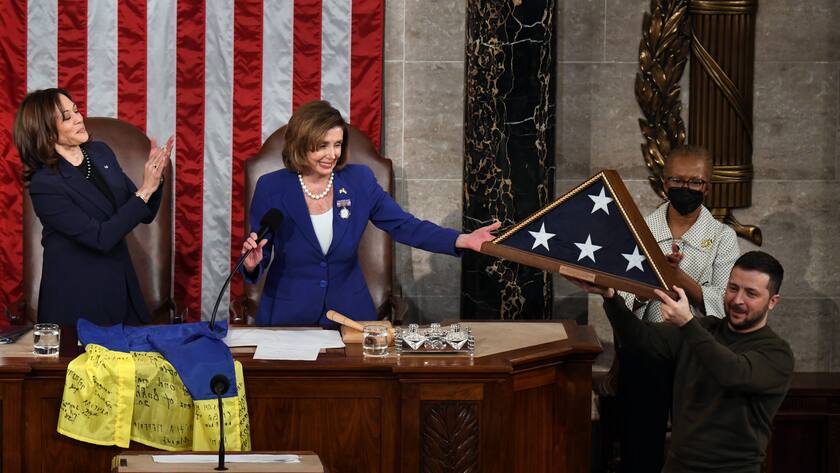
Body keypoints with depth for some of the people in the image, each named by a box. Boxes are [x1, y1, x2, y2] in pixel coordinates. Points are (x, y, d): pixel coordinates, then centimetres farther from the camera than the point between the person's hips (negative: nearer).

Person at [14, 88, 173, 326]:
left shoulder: (100, 152, 3)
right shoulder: (45, 184, -17)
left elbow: (145, 215, 7)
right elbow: (101, 238, -21)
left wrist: (154, 176, -11)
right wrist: (145, 191, -22)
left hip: (123, 286, 6)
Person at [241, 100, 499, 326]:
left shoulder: (359, 180, -2)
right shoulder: (272, 187, -7)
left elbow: (404, 226, -2)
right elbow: (260, 256, -1)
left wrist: (463, 240, -15)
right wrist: (252, 264, -25)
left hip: (349, 310, 2)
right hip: (288, 315, -2)